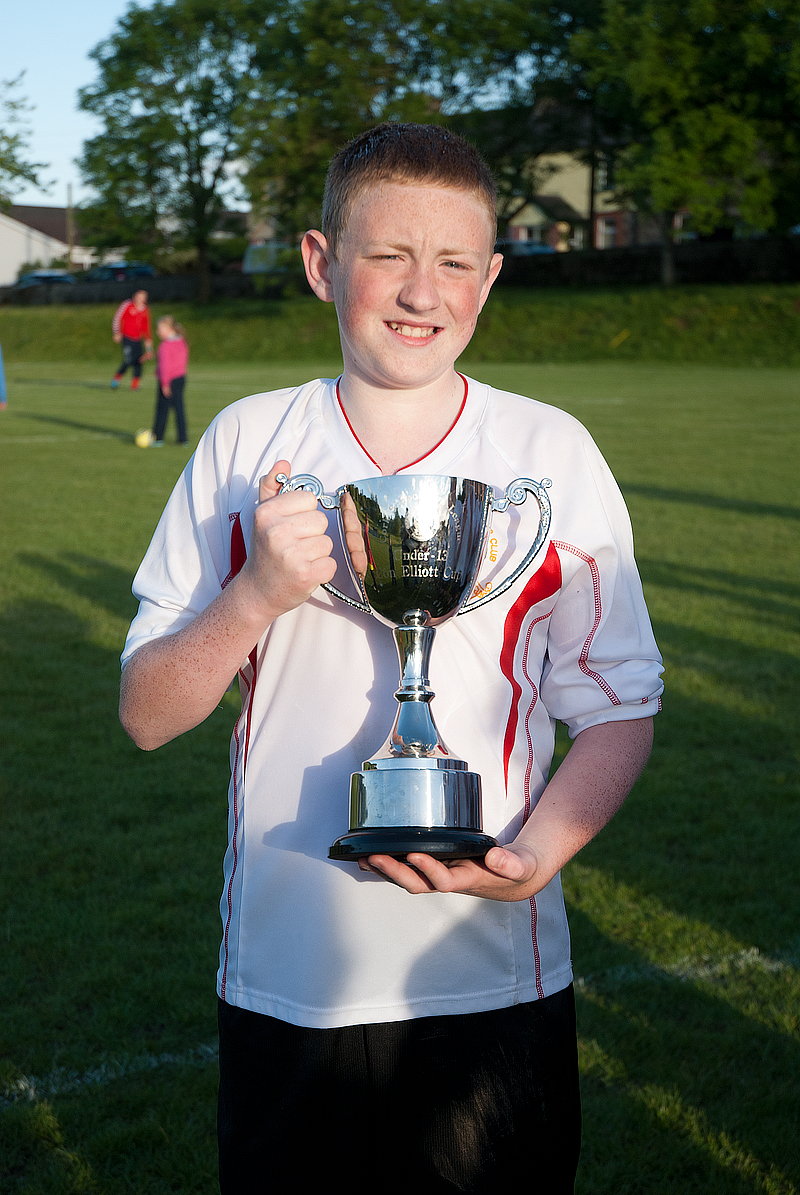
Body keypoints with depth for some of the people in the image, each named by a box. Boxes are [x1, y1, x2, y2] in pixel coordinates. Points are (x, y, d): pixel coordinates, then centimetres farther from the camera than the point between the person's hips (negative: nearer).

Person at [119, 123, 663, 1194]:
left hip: (492, 978, 0)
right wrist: (259, 594, -17)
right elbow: (147, 715, 0)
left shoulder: (551, 452, -2)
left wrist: (532, 855, -17)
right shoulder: (246, 444, 0)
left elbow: (620, 712, 0)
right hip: (281, 977, 1)